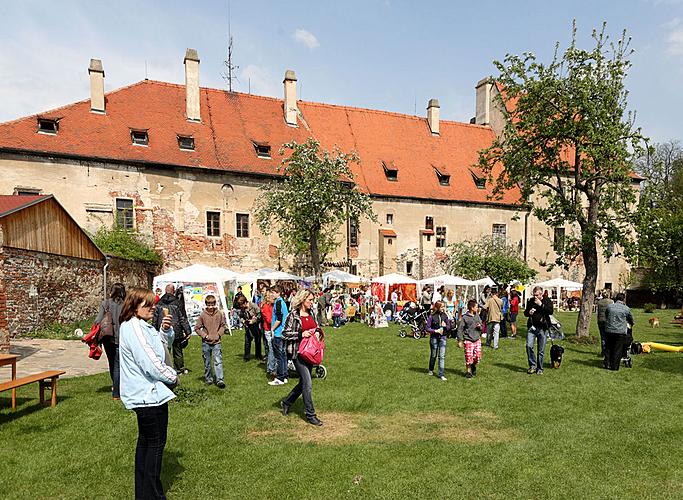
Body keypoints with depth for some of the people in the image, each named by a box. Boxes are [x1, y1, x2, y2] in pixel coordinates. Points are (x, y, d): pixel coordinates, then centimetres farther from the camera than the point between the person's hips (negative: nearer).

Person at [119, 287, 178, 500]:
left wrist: (166, 330, -1)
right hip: (150, 395, -11)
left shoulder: (142, 326, 10)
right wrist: (173, 377, -11)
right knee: (156, 444, 0)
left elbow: (162, 345, 19)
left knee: (145, 441, 19)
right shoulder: (133, 329, -21)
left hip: (144, 395, 11)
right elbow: (150, 363, -25)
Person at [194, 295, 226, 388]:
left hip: (216, 342, 0)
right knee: (207, 362, 12)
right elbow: (197, 328, 1)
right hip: (206, 343, 0)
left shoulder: (219, 314, -2)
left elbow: (223, 325, 11)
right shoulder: (202, 315, -7)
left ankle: (220, 380, -6)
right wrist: (205, 335, -8)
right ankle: (208, 378, 27)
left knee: (218, 361, -7)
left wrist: (219, 334, -3)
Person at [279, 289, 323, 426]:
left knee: (304, 382, 15)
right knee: (307, 384, -8)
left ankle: (286, 402, 35)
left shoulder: (310, 314, 11)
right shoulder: (293, 315, -11)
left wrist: (317, 332, 3)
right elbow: (285, 334, -11)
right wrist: (301, 334, -20)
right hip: (298, 352, -8)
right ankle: (310, 415, 3)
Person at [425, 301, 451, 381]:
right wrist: (435, 330, -18)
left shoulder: (445, 315, 0)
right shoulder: (432, 316, -10)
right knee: (433, 355, 14)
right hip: (434, 338, -2)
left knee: (442, 356, -4)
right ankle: (431, 370, 37)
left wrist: (445, 326, -14)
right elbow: (427, 327, -9)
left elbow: (449, 327, 7)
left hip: (443, 337, 2)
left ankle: (441, 374, 0)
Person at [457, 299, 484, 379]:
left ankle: (473, 366, 33)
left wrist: (480, 327, -4)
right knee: (469, 357, -4)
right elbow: (460, 329, -7)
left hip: (477, 339, 5)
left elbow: (481, 326, 21)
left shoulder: (477, 315, 9)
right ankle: (468, 371, 15)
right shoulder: (464, 317, -8)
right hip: (468, 340, -5)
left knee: (478, 356, 3)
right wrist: (460, 340, -10)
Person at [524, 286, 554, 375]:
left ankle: (539, 368, 17)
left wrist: (541, 305, -20)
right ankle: (532, 365, 4)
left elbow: (550, 311, -16)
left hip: (543, 328, -2)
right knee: (529, 345, -12)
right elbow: (525, 312, 15)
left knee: (541, 350, 4)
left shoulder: (547, 301, -1)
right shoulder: (530, 301, 7)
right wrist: (528, 312, -7)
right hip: (532, 327, 2)